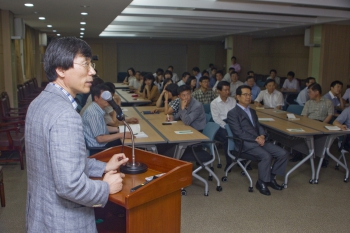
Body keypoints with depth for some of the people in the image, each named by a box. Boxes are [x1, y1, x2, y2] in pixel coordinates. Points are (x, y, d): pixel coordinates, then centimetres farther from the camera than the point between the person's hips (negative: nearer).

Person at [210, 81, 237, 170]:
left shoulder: (233, 100, 13)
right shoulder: (214, 103, 2)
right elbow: (216, 118, -7)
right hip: (220, 125, -3)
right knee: (227, 137, -32)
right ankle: (229, 162, -19)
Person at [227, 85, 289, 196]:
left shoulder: (252, 111, 24)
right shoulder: (232, 113, -3)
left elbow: (258, 126, 19)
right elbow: (239, 133, -12)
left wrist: (262, 136, -4)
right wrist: (256, 139, -16)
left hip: (260, 140, 8)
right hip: (246, 143, -8)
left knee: (283, 153, -8)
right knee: (266, 156, -30)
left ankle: (271, 177, 9)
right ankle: (261, 182, -8)